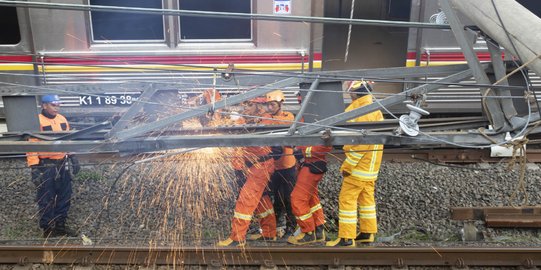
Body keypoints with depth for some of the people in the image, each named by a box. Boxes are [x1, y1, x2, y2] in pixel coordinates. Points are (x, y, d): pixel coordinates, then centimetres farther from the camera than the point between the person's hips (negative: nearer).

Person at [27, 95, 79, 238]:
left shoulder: (62, 119, 9)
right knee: (46, 199, 3)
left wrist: (74, 159, 13)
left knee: (64, 196, 13)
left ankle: (60, 226, 26)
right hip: (45, 166, -6)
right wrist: (34, 168, -18)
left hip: (62, 164, 7)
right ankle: (48, 229, 15)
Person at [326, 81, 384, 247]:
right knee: (366, 197, 16)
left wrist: (347, 165, -18)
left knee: (347, 199, -4)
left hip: (359, 165, -10)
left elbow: (362, 143, -24)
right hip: (369, 165, 10)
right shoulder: (374, 109, 13)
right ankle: (367, 233, 26)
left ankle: (347, 238, 2)